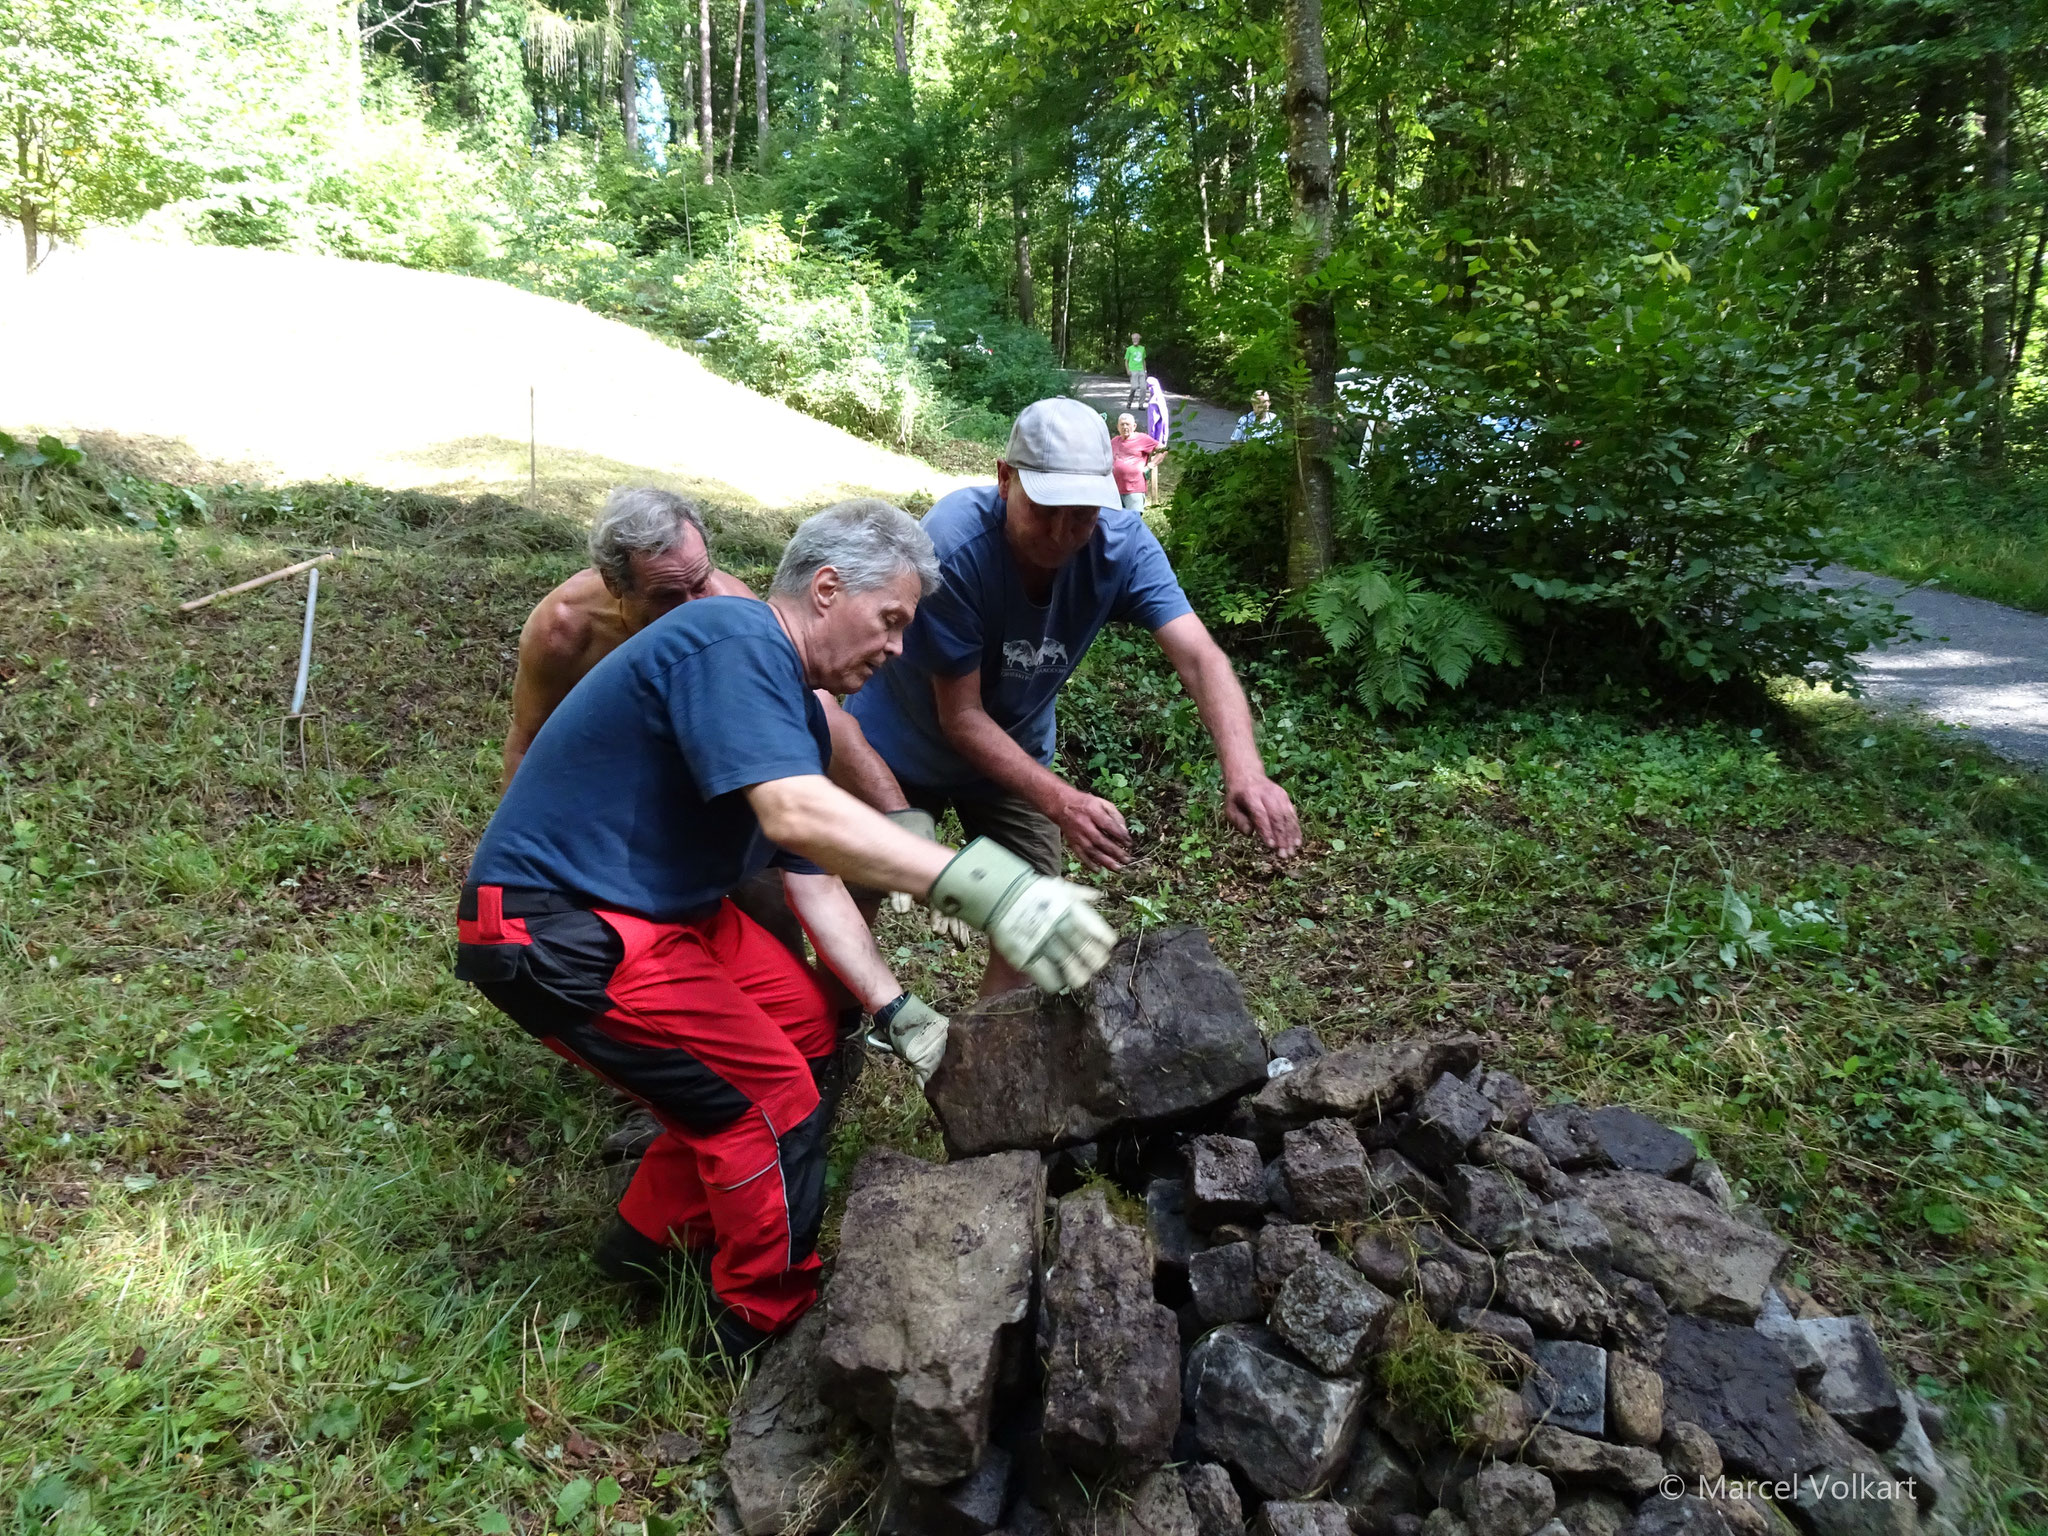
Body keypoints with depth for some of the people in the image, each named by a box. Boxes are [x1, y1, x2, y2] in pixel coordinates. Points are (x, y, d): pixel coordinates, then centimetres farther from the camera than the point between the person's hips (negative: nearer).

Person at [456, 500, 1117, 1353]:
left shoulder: (794, 706, 10)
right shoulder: (731, 642, -22)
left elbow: (815, 881, 10)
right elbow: (796, 816, -39)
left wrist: (898, 1011, 3)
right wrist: (976, 882, -47)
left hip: (656, 909, 11)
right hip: (554, 930, -10)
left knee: (804, 1026, 14)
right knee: (769, 1094, -9)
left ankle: (654, 1235, 28)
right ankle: (769, 1333, 13)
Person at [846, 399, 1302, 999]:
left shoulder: (1122, 544, -23)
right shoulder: (953, 545, -33)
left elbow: (1200, 658, -34)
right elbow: (960, 715, -29)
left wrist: (1244, 771, -52)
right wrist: (1061, 802, -41)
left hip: (1014, 754, 3)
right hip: (902, 747, -3)